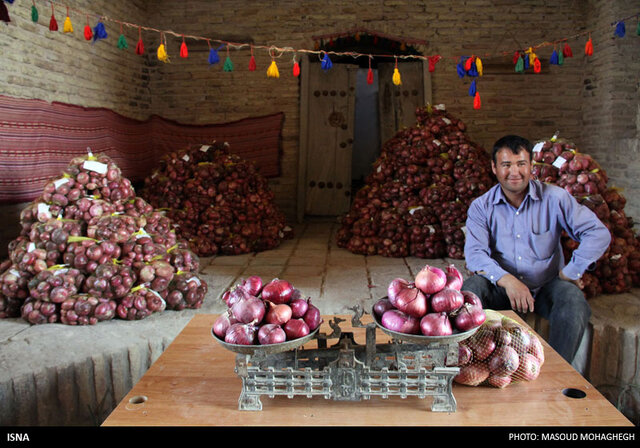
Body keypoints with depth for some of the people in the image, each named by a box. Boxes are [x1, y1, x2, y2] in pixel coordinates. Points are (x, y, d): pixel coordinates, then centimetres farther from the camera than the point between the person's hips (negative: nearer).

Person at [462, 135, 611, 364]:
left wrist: (571, 272, -15)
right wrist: (507, 280, -32)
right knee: (472, 288, -28)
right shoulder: (481, 207, -2)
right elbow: (475, 253, -15)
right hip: (502, 288, 0)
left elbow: (599, 233, -8)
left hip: (547, 286, 0)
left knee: (573, 299, -30)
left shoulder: (554, 198, -3)